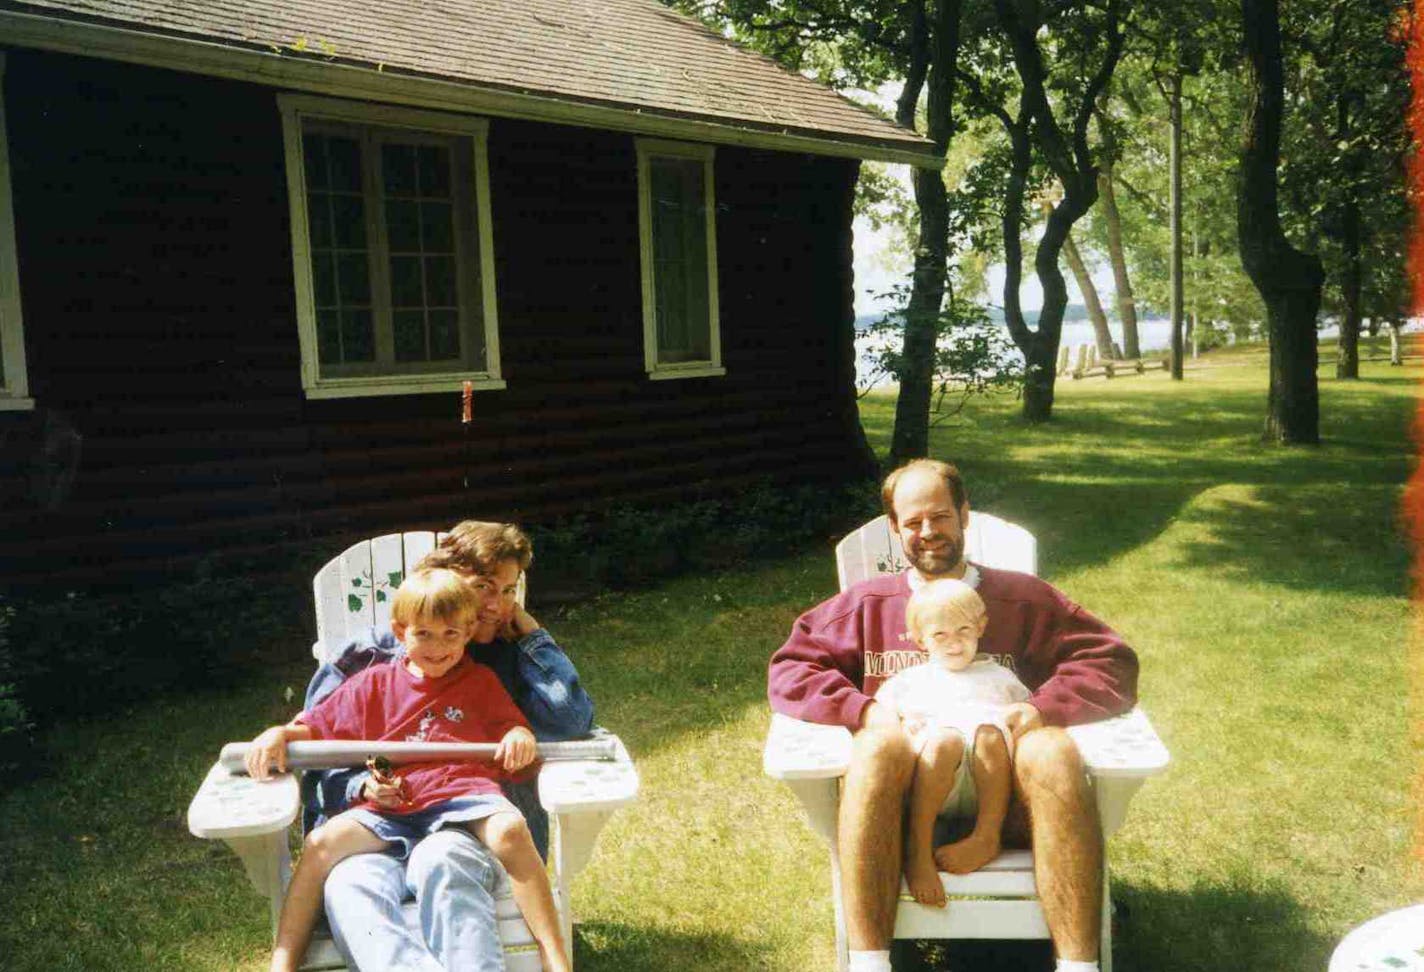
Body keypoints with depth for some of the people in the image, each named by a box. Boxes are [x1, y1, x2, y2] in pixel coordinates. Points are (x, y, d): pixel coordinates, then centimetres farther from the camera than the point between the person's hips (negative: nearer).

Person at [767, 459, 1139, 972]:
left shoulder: (1024, 598, 19)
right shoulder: (867, 604, 20)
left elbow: (1112, 663, 10)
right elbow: (787, 673, 10)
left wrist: (1042, 708, -10)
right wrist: (864, 710, -9)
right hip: (903, 798, 0)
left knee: (1054, 750, -32)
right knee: (879, 744, -34)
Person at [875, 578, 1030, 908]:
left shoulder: (1000, 677, 35)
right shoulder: (909, 680, 31)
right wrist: (902, 728, 2)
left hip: (988, 783, 1)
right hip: (928, 785, -1)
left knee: (991, 731, -33)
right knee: (943, 738, -36)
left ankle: (987, 836, -29)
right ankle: (917, 847, -36)